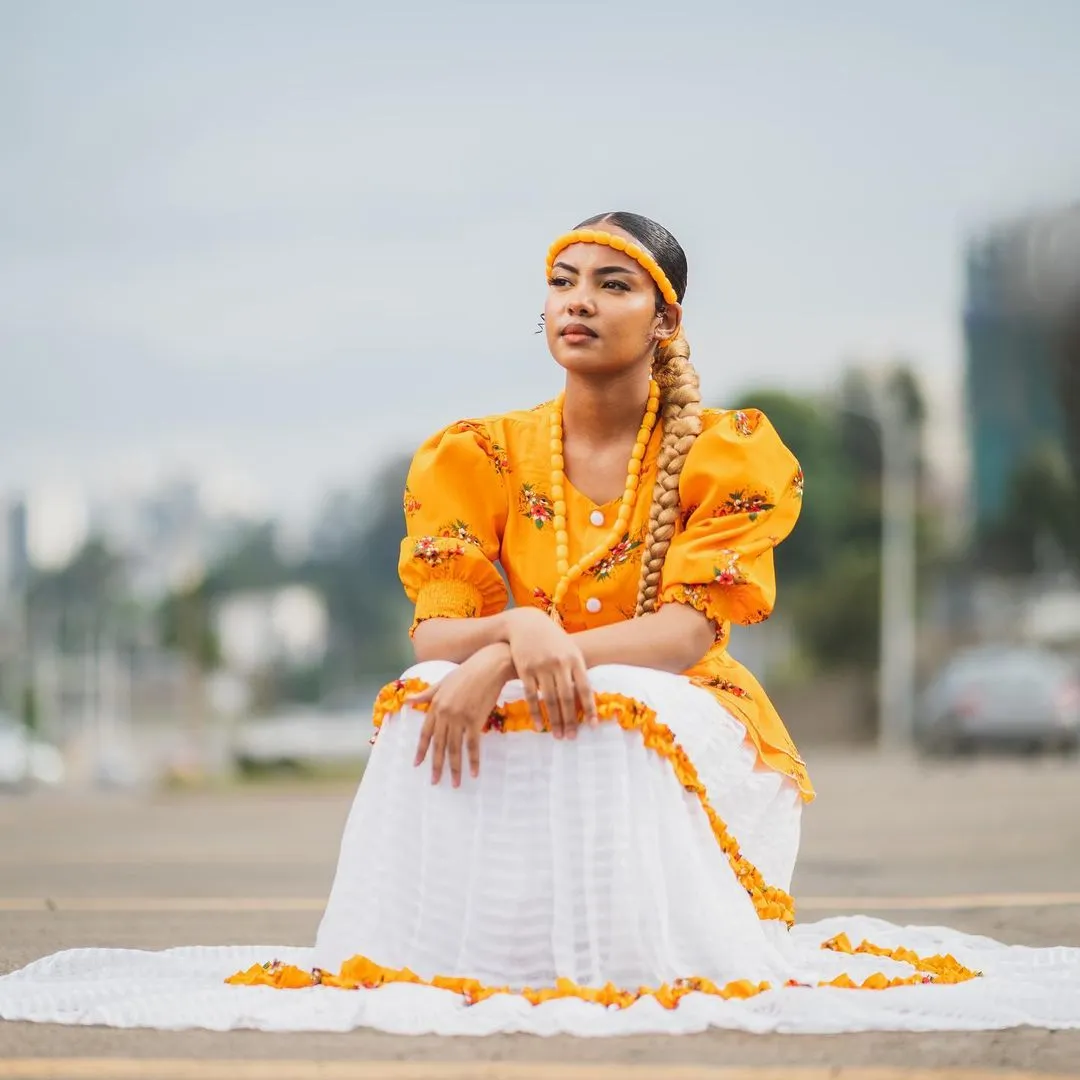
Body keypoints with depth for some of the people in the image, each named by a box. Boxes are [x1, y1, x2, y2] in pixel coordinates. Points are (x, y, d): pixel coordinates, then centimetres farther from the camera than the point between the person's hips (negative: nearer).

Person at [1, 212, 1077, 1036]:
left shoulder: (729, 457, -4)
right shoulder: (482, 458, 4)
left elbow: (686, 637, -17)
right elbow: (435, 634, -4)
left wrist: (503, 662, -29)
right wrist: (520, 628, -30)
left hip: (685, 731, -2)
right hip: (526, 723, 2)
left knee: (613, 725, -36)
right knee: (428, 711, -29)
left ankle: (636, 962, -13)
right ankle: (444, 969, -14)